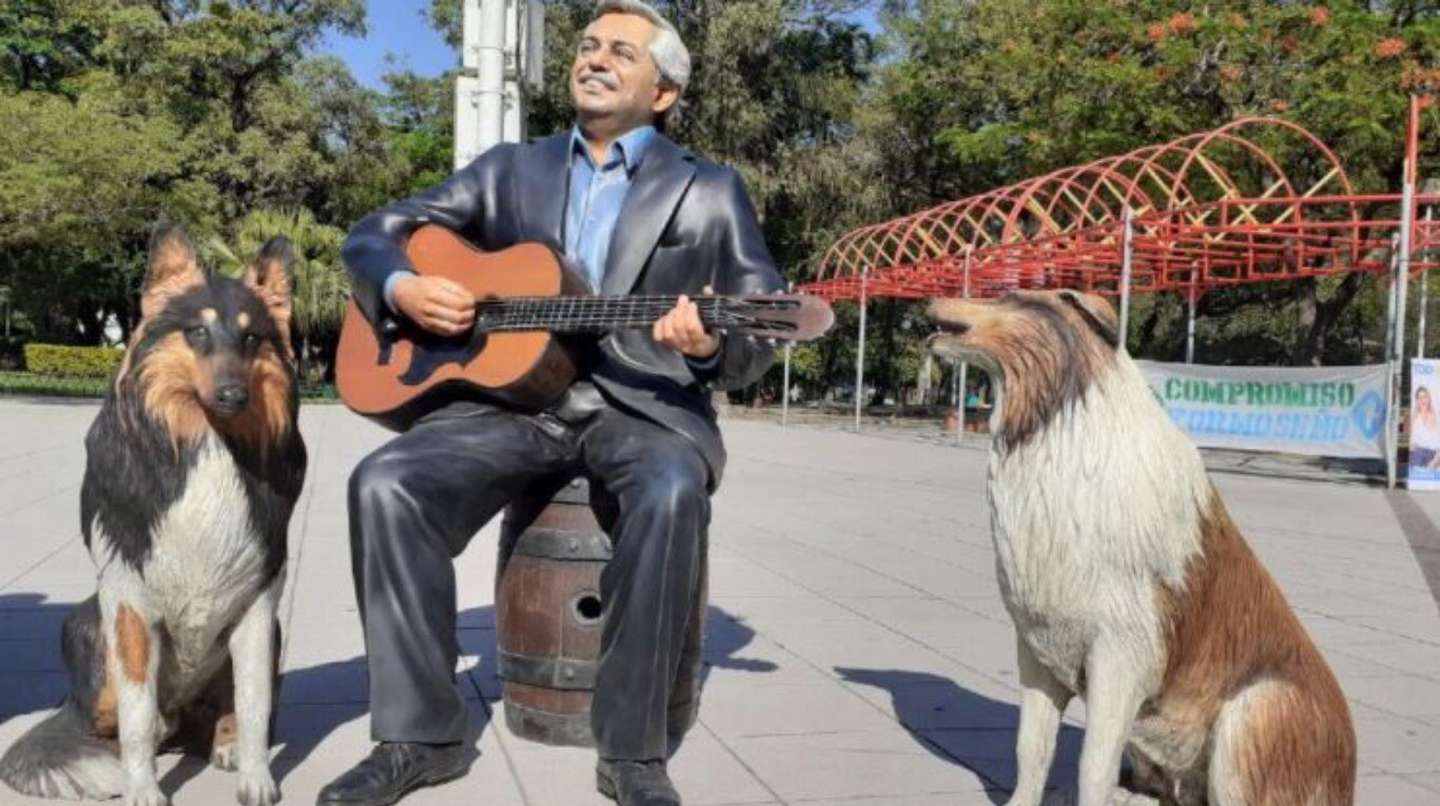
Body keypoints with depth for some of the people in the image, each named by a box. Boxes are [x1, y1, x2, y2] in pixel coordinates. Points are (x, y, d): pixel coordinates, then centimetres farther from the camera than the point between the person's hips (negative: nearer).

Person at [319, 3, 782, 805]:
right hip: (516, 396, 3)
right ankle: (421, 734, -10)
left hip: (646, 406, -2)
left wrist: (712, 345, -23)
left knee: (672, 496, -36)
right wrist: (404, 289, -6)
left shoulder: (710, 192, 9)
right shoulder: (509, 170, 16)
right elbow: (375, 232, 18)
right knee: (385, 484, -23)